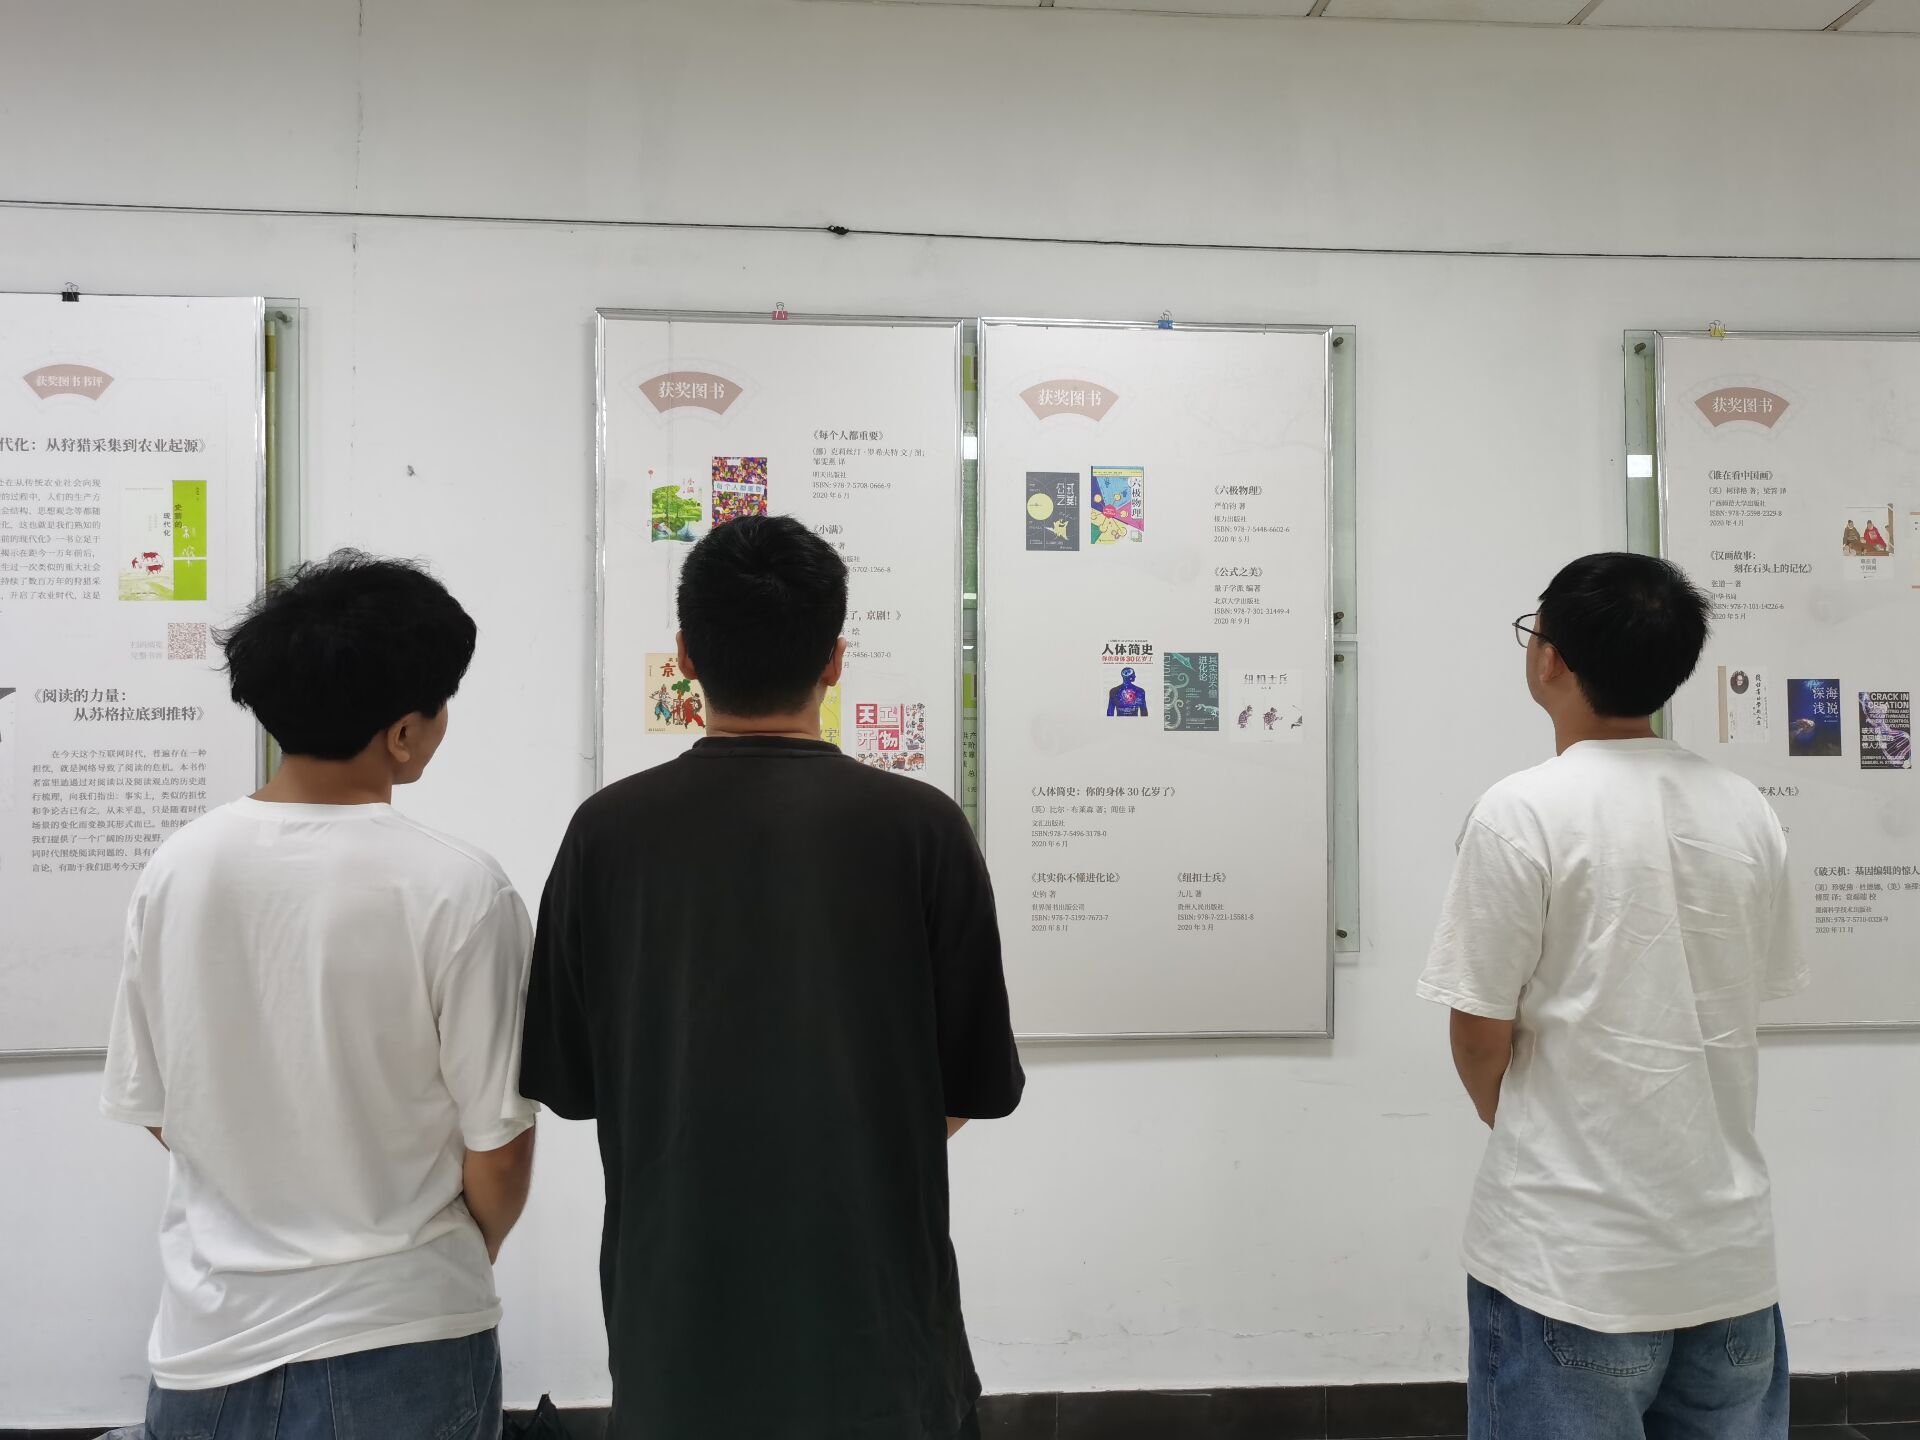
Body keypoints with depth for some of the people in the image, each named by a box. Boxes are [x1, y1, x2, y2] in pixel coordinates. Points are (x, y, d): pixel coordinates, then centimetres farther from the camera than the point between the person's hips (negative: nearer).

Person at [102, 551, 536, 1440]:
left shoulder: (176, 868, -7)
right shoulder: (456, 890, -19)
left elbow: (149, 1108, 3)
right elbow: (497, 1145, -13)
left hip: (211, 1337, 4)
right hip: (399, 1340, -3)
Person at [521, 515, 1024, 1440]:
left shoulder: (607, 831, -10)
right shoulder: (918, 825, -13)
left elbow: (565, 1081, -1)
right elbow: (979, 1086, -6)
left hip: (677, 1316, 2)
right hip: (874, 1308, -1)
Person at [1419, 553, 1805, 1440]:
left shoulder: (1520, 814, -15)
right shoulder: (1748, 814, 2)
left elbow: (1481, 1039, -11)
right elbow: (1749, 1003, 8)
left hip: (1573, 1263, -5)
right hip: (1731, 1253, 5)